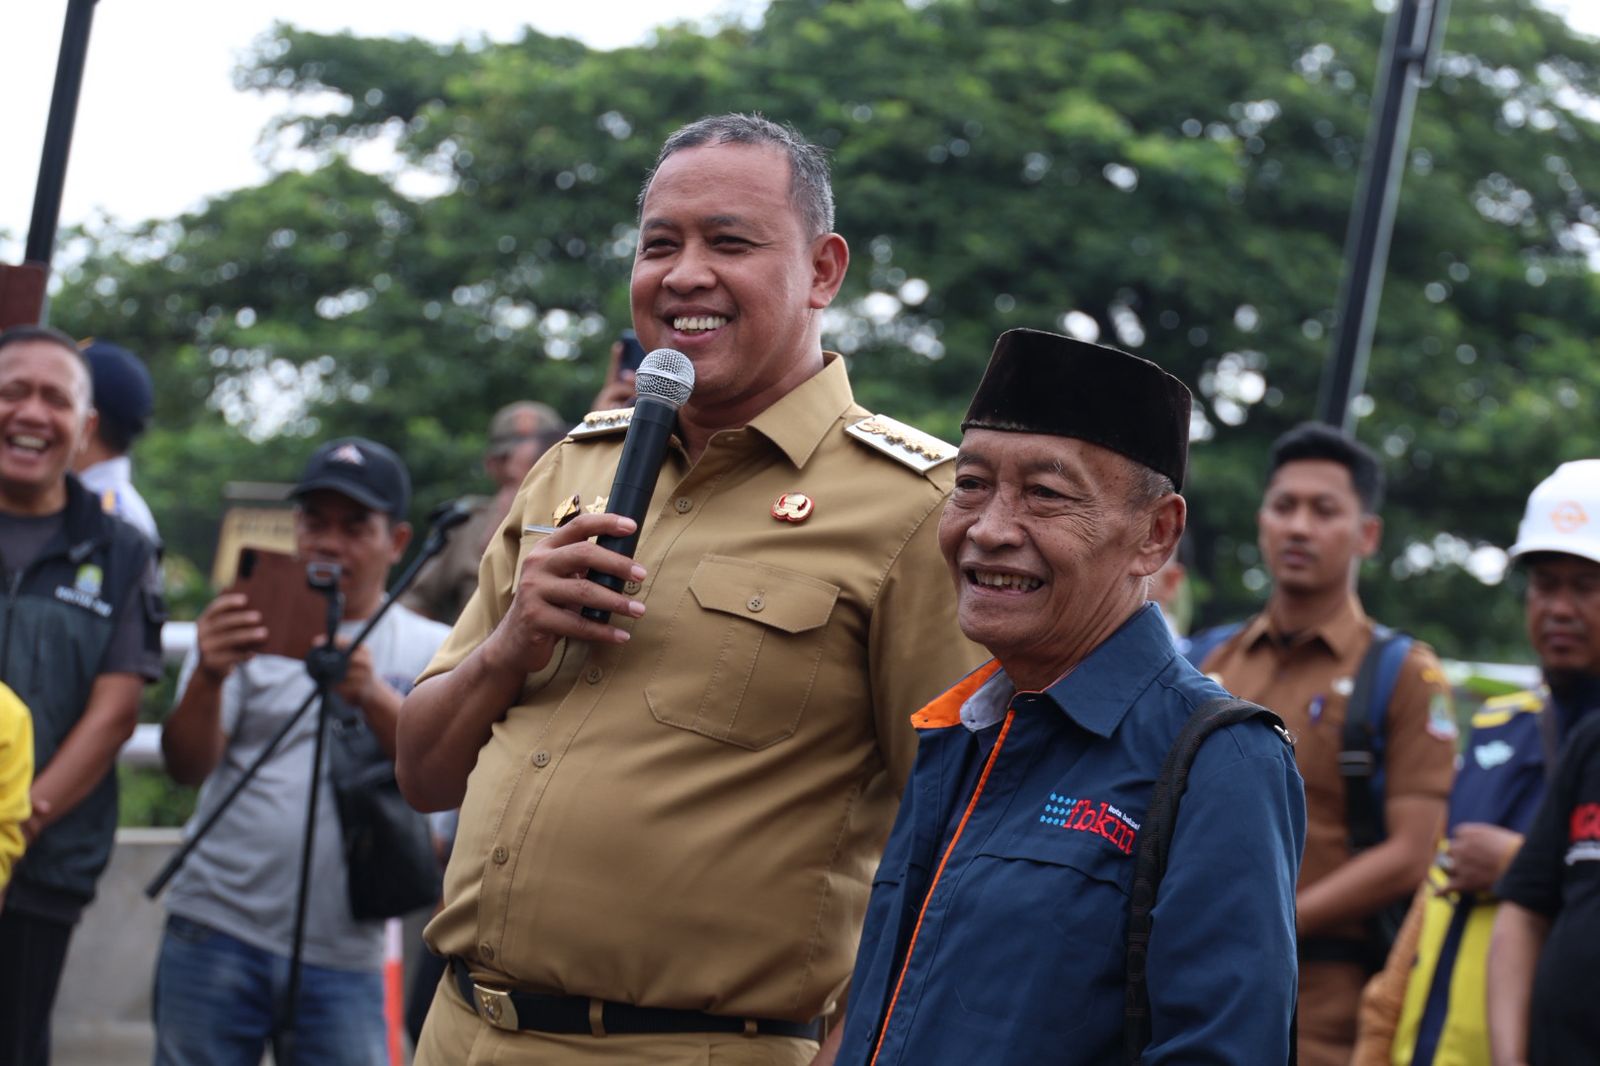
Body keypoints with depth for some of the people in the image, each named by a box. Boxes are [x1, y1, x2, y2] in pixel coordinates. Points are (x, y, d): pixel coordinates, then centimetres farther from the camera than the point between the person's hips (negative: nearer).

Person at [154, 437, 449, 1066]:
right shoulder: (249, 626, 7)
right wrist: (208, 678, -23)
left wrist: (371, 697, -26)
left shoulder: (428, 649, 9)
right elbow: (187, 767, -3)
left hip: (342, 959, 0)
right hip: (217, 937, 0)